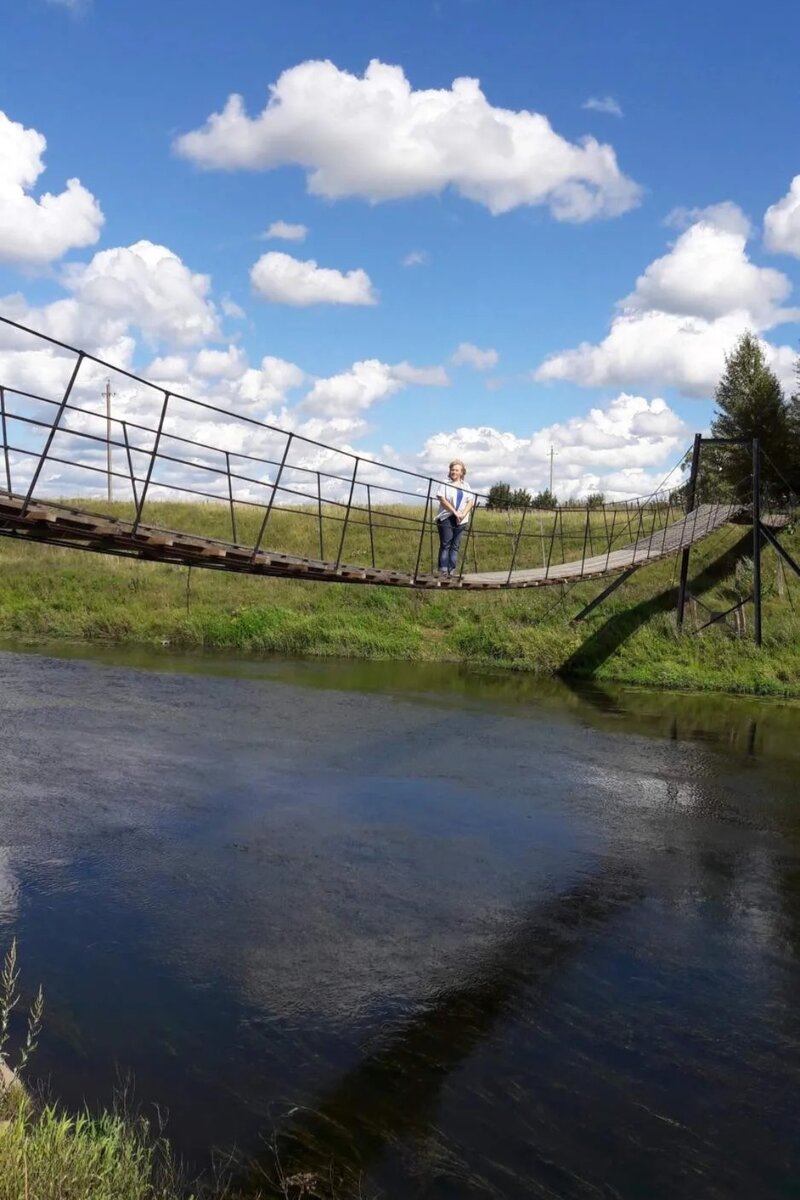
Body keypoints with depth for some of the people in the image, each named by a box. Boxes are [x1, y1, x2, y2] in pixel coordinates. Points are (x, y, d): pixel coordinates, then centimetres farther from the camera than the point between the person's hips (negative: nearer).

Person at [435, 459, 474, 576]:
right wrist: (455, 512, -14)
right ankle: (443, 570, -10)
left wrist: (463, 514, -8)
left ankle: (451, 571, 1)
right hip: (446, 518, -3)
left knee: (455, 546, 1)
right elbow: (442, 500, -7)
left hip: (461, 520, 4)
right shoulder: (445, 484, 4)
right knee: (445, 544, -8)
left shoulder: (466, 486, 15)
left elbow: (471, 502, 8)